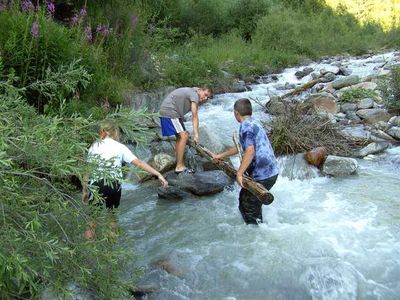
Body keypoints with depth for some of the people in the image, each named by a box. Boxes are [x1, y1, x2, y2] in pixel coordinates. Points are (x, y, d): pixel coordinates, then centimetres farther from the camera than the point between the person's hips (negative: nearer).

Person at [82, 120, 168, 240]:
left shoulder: (94, 146, 11)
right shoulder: (120, 147, 7)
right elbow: (139, 163, 0)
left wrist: (85, 190, 15)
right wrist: (159, 175, -1)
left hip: (96, 185, 1)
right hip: (114, 185, -1)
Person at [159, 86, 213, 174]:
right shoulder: (195, 95, -12)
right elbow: (194, 116, -20)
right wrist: (196, 134, -25)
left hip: (166, 112, 11)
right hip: (170, 112, -11)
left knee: (180, 137, 14)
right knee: (184, 136, -14)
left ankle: (180, 165, 16)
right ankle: (179, 167, -14)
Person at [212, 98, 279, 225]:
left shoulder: (246, 126, -14)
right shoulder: (254, 124, 19)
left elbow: (250, 151, -26)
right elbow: (240, 147, 31)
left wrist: (239, 173, -22)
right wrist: (221, 155, 40)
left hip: (262, 175, -10)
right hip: (271, 172, 10)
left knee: (247, 207, 1)